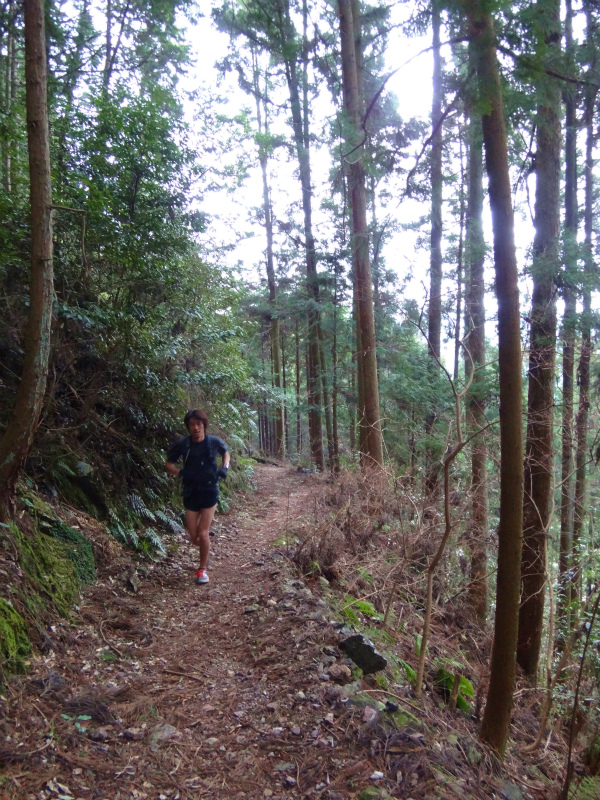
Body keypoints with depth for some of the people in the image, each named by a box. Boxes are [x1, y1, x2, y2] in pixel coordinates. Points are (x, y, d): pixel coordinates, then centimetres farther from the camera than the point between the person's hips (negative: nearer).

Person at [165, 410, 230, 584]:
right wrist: (180, 472, -18)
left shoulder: (214, 442, -9)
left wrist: (224, 467, -5)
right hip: (191, 493, 1)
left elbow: (226, 452, 13)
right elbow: (168, 464, 1)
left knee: (203, 533, -7)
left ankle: (202, 569, 13)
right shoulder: (182, 445, -10)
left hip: (210, 492, -1)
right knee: (194, 539, 4)